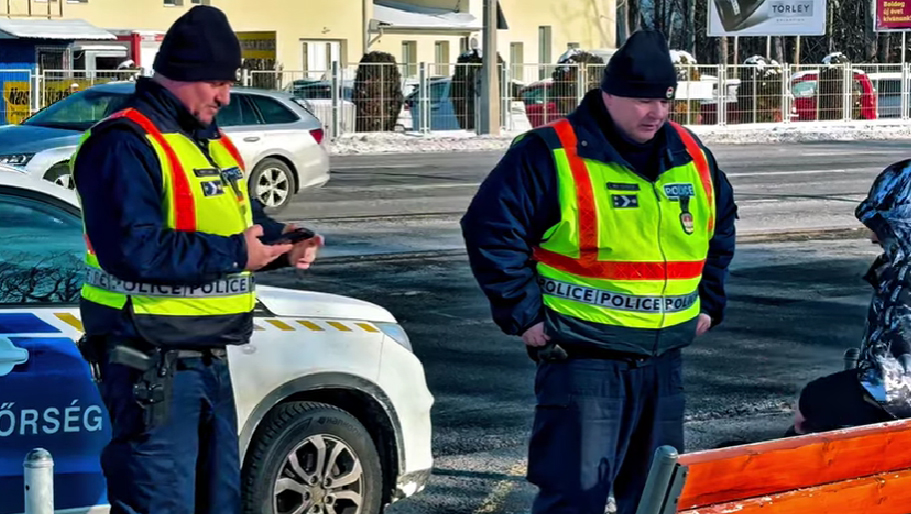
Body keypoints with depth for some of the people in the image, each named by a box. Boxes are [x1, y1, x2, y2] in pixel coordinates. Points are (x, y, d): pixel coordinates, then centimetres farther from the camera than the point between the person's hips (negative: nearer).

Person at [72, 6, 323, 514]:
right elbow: (134, 250, -27)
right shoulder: (125, 144, -16)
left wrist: (282, 242, 1)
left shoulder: (212, 142, 15)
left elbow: (247, 220, 25)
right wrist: (235, 253, -22)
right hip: (151, 368, -9)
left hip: (210, 359, 10)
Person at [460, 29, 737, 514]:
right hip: (582, 360, -6)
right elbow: (489, 230, -11)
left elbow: (722, 225, 26)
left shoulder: (692, 157, 9)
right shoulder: (551, 156, -11)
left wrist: (708, 302, 18)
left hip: (663, 360, 6)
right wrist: (524, 315, -11)